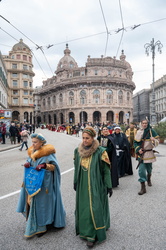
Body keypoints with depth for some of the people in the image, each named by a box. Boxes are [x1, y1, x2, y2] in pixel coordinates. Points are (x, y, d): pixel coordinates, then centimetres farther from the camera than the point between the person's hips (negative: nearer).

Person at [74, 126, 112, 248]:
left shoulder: (100, 151, -15)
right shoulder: (78, 151, 0)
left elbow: (106, 170, -10)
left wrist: (109, 186, -8)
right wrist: (75, 182, 15)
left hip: (96, 185, -5)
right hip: (82, 185, 5)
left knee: (94, 208, 0)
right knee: (83, 207, 15)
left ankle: (92, 235, 15)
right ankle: (85, 229, 37)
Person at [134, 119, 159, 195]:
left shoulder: (151, 131, -4)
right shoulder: (139, 132, 0)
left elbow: (157, 141, -1)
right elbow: (135, 142, 7)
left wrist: (154, 140, -24)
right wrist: (138, 149, -9)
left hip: (149, 153, 0)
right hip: (141, 153, 0)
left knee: (149, 168, 17)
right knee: (141, 170, -8)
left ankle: (149, 179, 50)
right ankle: (143, 187, -1)